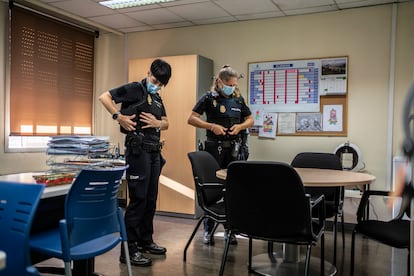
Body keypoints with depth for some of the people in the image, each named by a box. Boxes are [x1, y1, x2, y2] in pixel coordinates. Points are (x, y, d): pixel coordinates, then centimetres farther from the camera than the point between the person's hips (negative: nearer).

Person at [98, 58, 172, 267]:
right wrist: (119, 117, -19)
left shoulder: (157, 99, 19)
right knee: (138, 199, -8)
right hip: (138, 150, -8)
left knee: (151, 199, 13)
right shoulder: (134, 89, -4)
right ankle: (129, 249, 0)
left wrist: (157, 123, -3)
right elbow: (104, 97, -9)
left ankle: (145, 241, 27)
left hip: (154, 151, 8)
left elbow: (166, 123, 19)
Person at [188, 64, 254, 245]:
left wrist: (240, 126, -5)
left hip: (235, 149, 3)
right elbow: (192, 119, -5)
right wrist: (212, 126, -17)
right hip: (215, 149, -3)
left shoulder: (238, 99, 9)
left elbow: (250, 120, 16)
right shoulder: (209, 98, -2)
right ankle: (208, 230, 15)